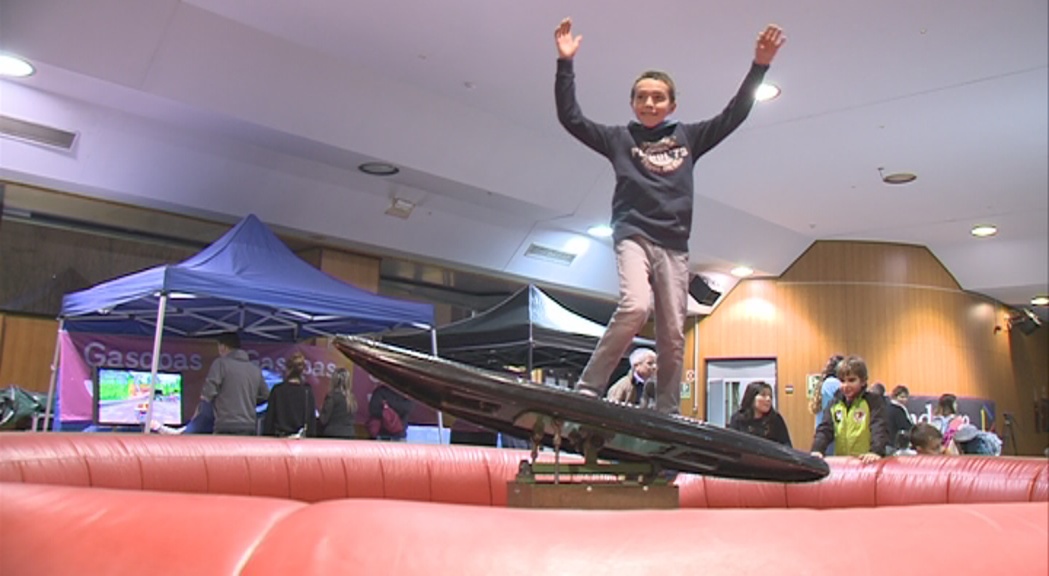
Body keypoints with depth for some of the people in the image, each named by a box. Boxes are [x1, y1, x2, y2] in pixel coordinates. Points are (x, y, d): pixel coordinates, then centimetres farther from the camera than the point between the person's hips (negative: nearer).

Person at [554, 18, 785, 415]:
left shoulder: (687, 137, 18)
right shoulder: (619, 138, 12)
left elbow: (733, 116, 17)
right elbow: (570, 118, 5)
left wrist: (759, 66, 11)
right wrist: (565, 63, -2)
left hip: (674, 245, 4)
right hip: (633, 235, -3)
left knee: (673, 334, 0)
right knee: (634, 307, -29)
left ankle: (667, 413, 8)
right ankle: (586, 389, -20)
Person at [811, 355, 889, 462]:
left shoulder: (873, 401, -2)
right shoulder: (835, 403, 10)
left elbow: (879, 429, -15)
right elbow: (825, 429, 3)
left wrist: (876, 452, -33)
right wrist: (817, 450, -15)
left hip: (867, 462, -4)